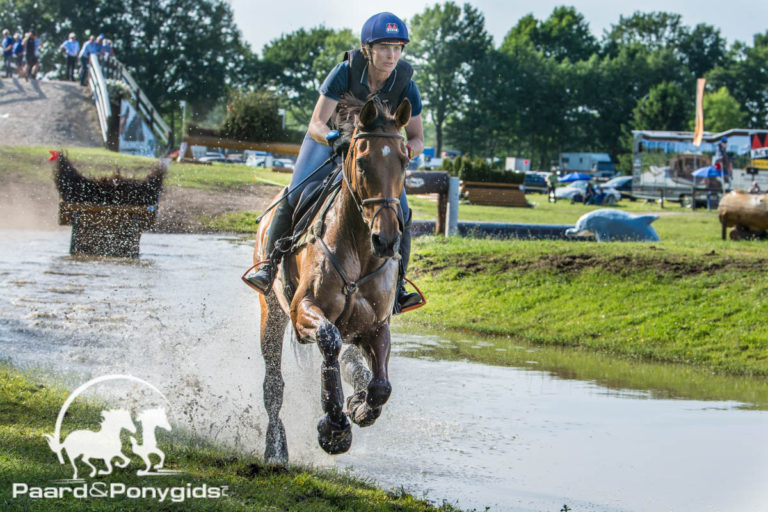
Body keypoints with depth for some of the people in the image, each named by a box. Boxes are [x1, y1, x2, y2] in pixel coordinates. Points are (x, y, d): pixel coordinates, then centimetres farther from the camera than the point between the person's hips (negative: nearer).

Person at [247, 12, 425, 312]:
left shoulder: (405, 85, -23)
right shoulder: (345, 72, -28)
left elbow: (417, 138, -15)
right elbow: (316, 125, -30)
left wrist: (405, 151, -39)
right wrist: (335, 140, -53)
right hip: (329, 140, -2)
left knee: (399, 214, -16)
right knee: (295, 196, -22)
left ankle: (396, 285, -6)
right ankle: (270, 265, -12)